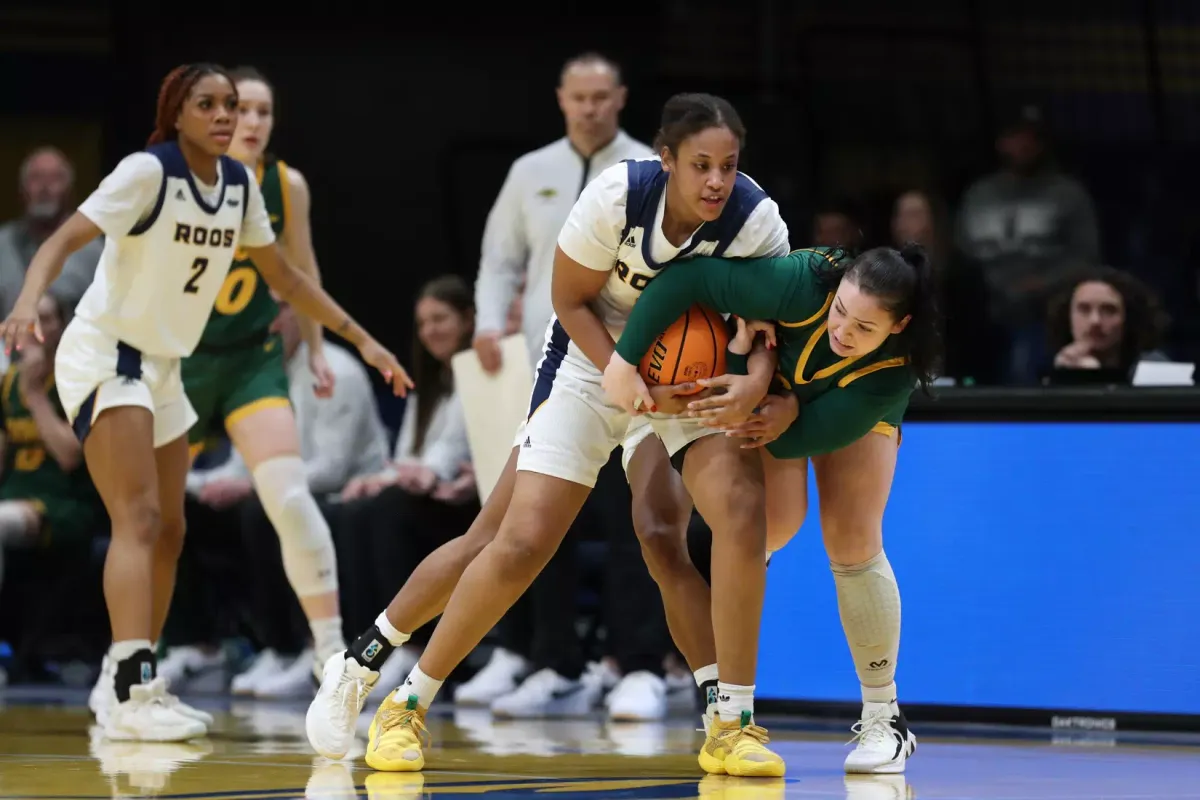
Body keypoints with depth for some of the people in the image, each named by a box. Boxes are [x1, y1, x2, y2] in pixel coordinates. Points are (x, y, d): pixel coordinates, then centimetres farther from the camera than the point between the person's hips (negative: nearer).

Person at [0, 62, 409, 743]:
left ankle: (132, 687, 22)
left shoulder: (239, 184, 2)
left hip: (162, 369, 9)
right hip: (104, 358, -8)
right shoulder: (149, 171, -19)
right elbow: (65, 239, -28)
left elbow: (284, 277, 14)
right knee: (139, 520, -21)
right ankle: (131, 696, -30)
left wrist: (361, 338, 12)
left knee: (168, 532, 11)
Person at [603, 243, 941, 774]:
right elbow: (685, 280, -42)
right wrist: (625, 362, -42)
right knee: (772, 525, -18)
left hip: (856, 409, 1)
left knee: (853, 541, -12)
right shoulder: (802, 283, -43)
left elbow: (826, 431, -31)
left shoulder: (898, 367, -37)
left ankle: (883, 719, 1)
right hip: (768, 383, 0)